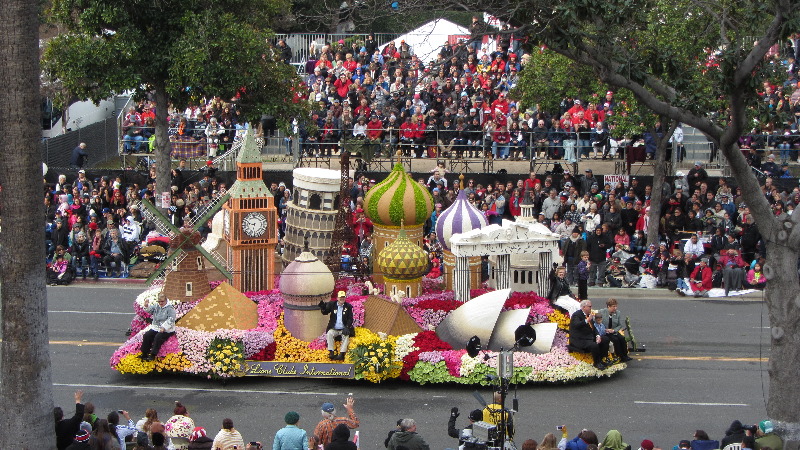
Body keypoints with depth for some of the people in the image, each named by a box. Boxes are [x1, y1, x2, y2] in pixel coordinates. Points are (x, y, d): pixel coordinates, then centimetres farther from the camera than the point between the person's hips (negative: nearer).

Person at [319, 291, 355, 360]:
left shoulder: (348, 306, 4)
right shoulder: (332, 304, 7)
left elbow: (350, 319, 1)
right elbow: (325, 312, 9)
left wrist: (347, 327, -15)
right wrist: (322, 308, -14)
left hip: (343, 329, -1)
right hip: (334, 329, 1)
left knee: (346, 335, -30)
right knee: (329, 334, -28)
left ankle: (341, 354, -36)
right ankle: (331, 353, -31)